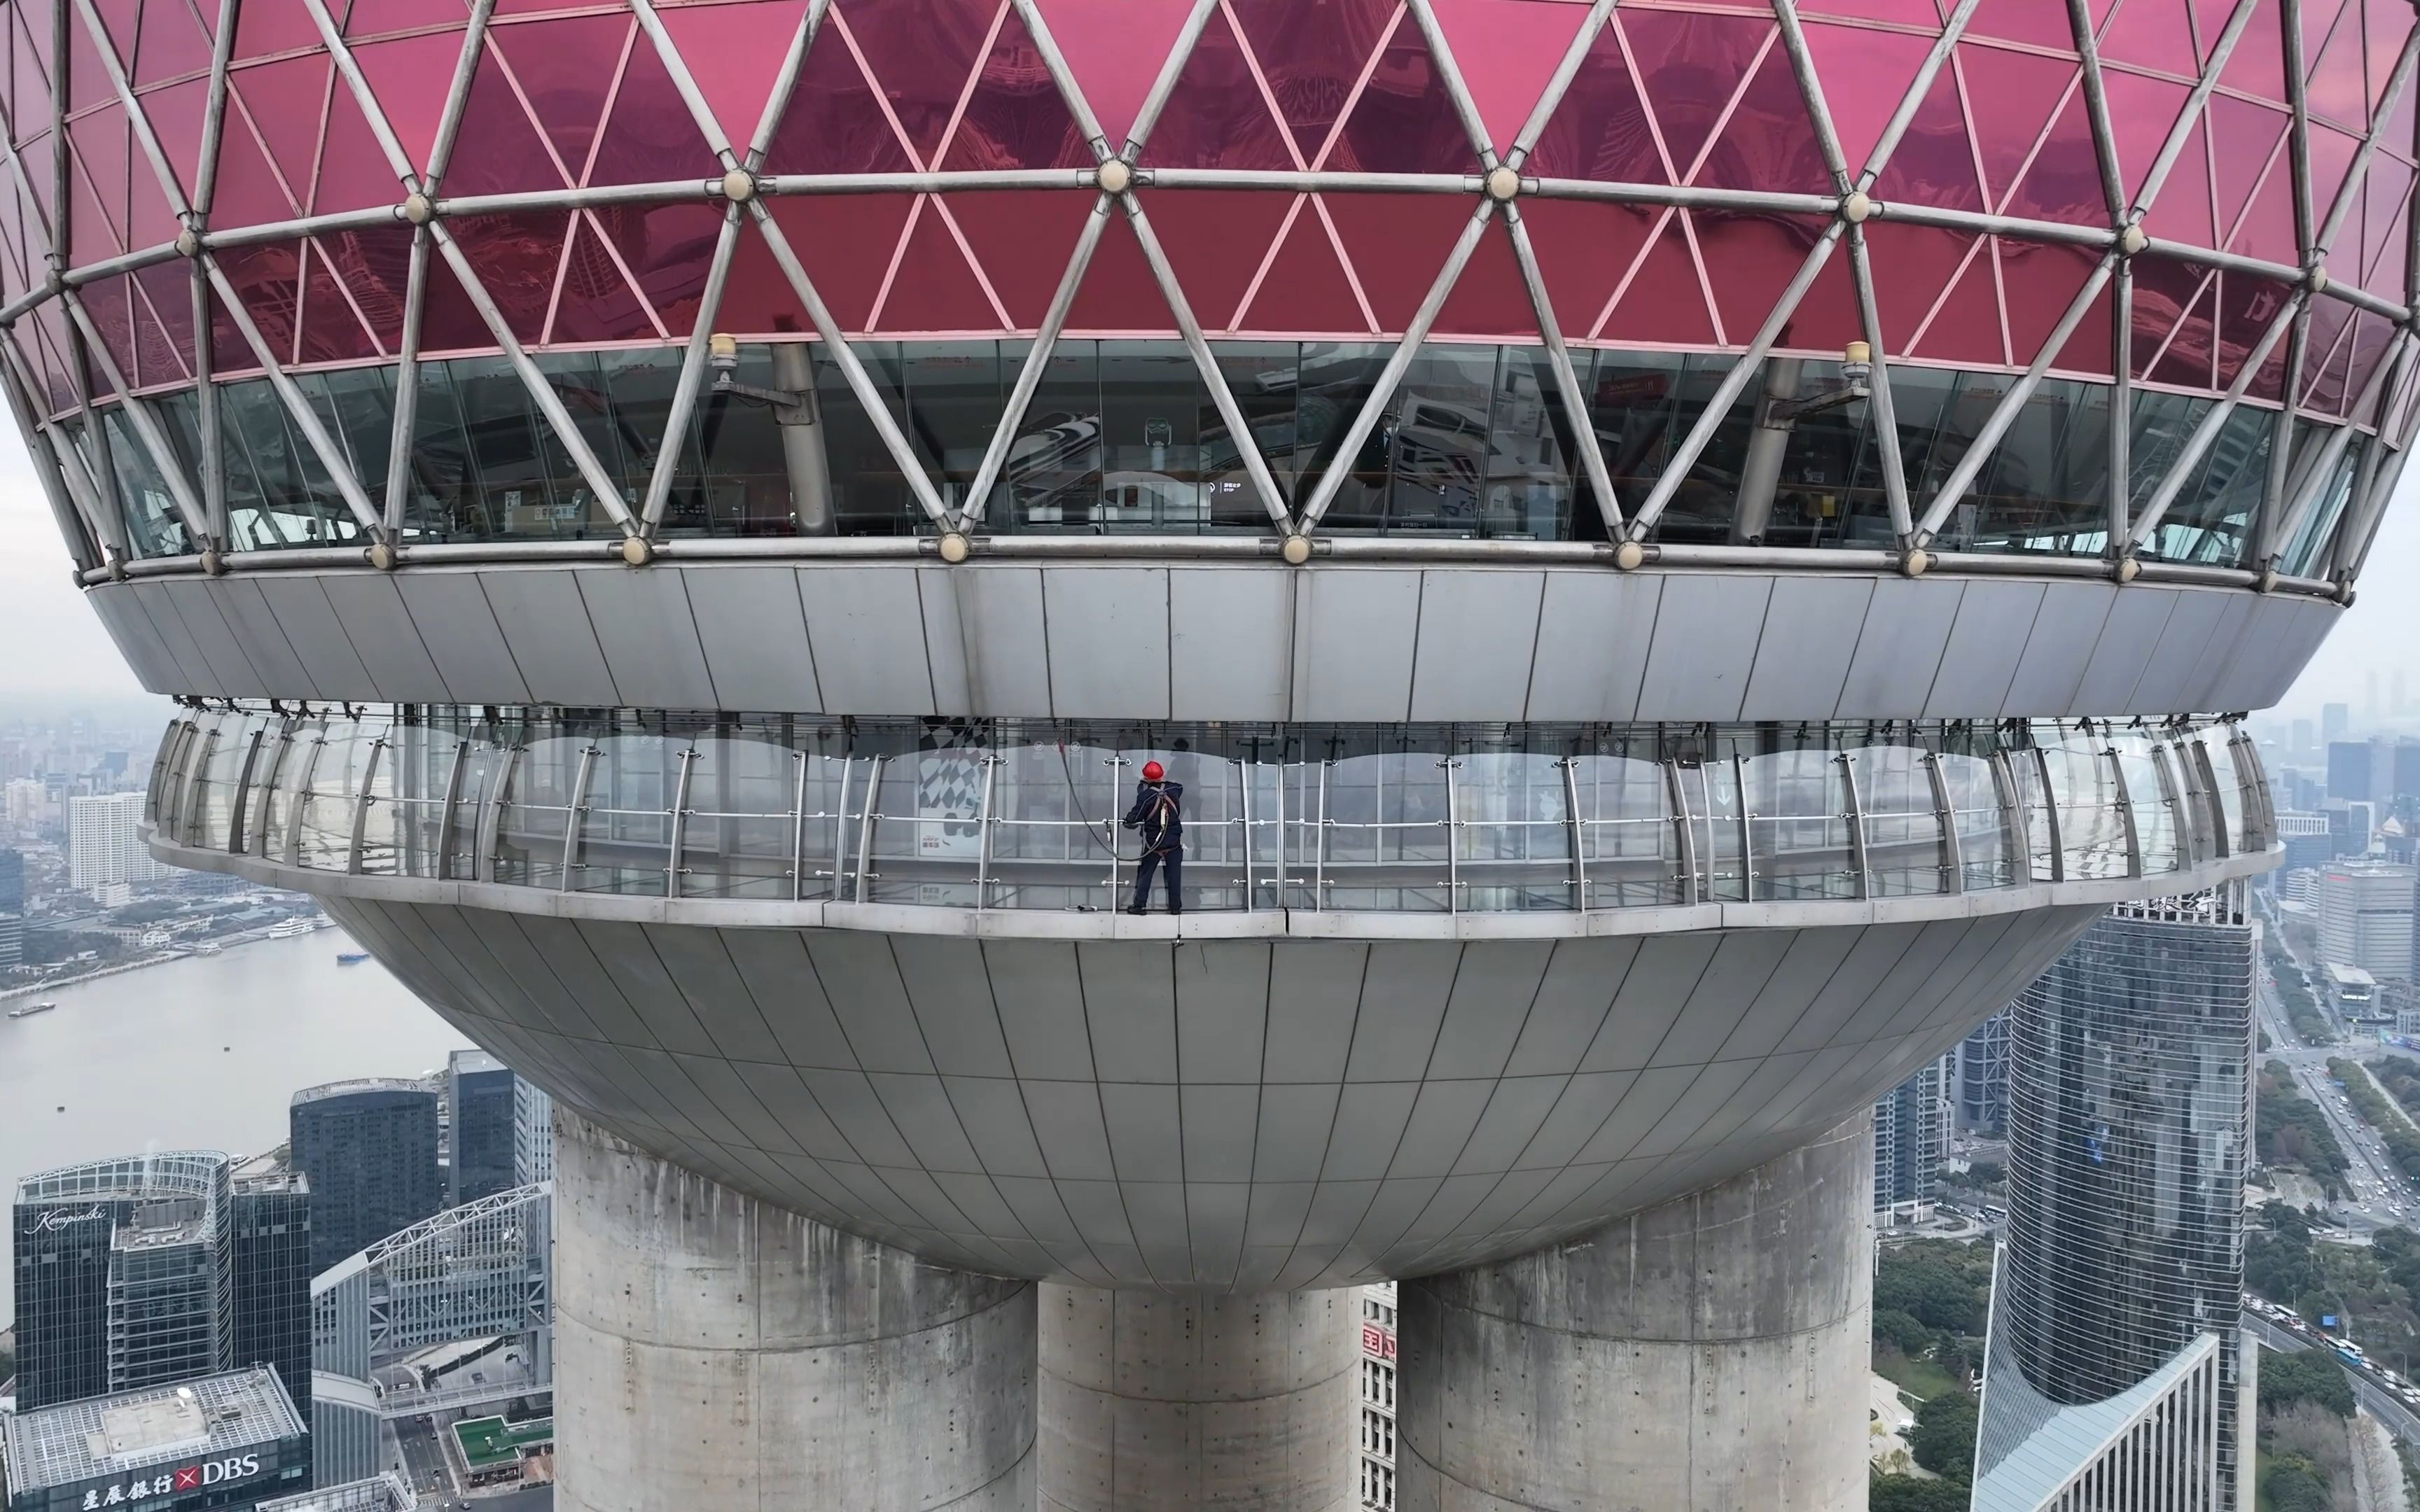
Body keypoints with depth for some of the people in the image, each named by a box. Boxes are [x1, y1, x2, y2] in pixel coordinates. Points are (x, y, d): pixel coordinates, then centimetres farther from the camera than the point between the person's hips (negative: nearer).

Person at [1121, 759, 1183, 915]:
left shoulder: (1145, 796, -16)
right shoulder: (1174, 789, -5)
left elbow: (1134, 819, -12)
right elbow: (1180, 787, 21)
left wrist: (1126, 821, 9)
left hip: (1153, 842, -2)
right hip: (1174, 841, 2)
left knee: (1145, 873, 9)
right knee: (1174, 874, 9)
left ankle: (1139, 905, 9)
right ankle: (1176, 906, 11)